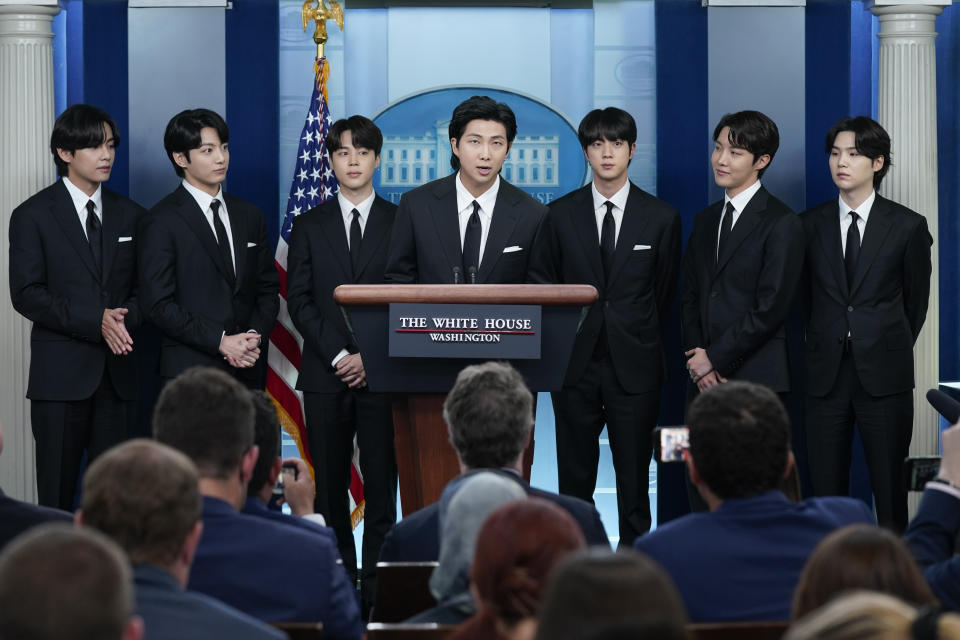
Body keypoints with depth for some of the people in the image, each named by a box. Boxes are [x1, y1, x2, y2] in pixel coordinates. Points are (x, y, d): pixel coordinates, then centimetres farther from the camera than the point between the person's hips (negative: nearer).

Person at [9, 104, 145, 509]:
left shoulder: (130, 215, 13)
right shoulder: (33, 216, 0)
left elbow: (144, 288, 13)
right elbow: (26, 294, -7)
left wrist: (125, 318, -10)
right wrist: (94, 322, -16)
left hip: (117, 372, 3)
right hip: (61, 374, -3)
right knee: (57, 494, -1)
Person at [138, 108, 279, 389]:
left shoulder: (249, 216, 14)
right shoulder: (162, 222, -4)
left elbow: (268, 289, 15)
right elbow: (158, 304, -10)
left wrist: (255, 335, -5)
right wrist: (220, 342, -15)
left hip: (248, 371, 5)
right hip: (191, 372, -5)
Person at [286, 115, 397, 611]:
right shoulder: (309, 226, 11)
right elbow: (299, 301, 4)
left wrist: (372, 357, -8)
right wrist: (339, 355, -8)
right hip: (325, 376, 1)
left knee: (381, 487, -3)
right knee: (330, 489, 2)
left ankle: (377, 589, -1)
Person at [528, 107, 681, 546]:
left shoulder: (661, 218, 3)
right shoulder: (561, 214, 5)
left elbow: (664, 293, 10)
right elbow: (540, 278, 13)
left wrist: (639, 337, 11)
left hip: (634, 365, -1)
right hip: (576, 362, 1)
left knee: (634, 477, 2)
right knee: (574, 477, 5)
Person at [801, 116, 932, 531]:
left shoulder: (907, 227, 1)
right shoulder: (810, 225, 7)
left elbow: (916, 299, 10)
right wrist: (827, 345, 12)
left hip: (884, 375, -2)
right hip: (826, 373, 2)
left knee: (889, 488, -1)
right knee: (826, 490, 2)